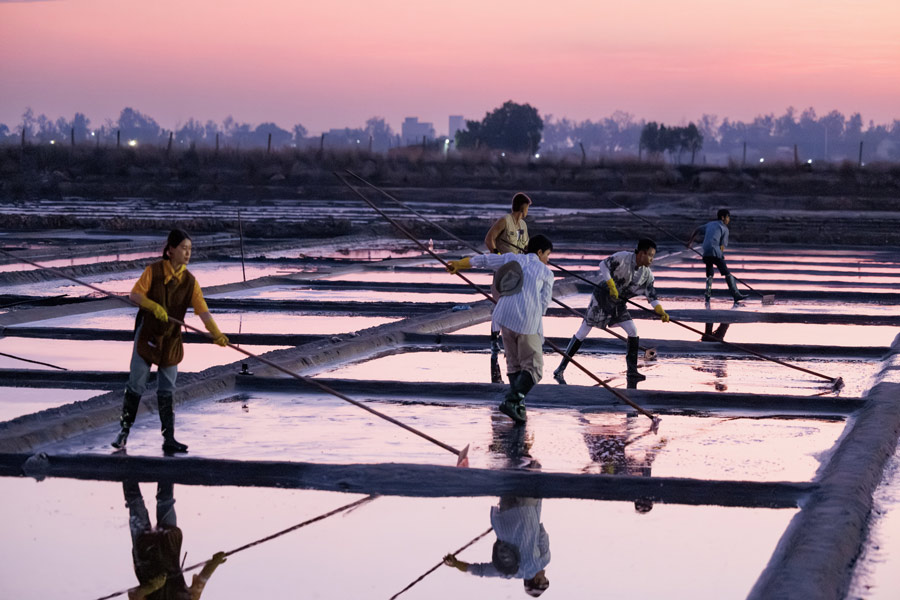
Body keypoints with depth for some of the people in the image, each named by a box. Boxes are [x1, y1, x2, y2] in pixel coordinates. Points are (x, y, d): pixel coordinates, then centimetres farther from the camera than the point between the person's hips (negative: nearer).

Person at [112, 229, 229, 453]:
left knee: (167, 390, 5)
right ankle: (124, 431, 12)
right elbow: (134, 295, -10)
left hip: (171, 339, 3)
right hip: (147, 334, -3)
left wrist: (216, 333, -24)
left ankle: (169, 438, 8)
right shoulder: (153, 271, -8)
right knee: (136, 384, -1)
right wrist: (153, 306, -28)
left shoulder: (190, 281, 0)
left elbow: (202, 310, -10)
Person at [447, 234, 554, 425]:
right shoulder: (546, 273, 6)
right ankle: (511, 401, -19)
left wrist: (459, 264, 41)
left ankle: (519, 406, 9)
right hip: (529, 323, -5)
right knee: (533, 368, 1)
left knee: (514, 364, 18)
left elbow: (483, 260, 26)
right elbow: (543, 304, 5)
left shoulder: (512, 258, 15)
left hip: (505, 316, 5)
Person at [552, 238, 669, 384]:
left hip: (618, 304, 6)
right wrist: (611, 285, -29)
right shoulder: (623, 257, -20)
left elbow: (651, 295, 3)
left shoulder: (647, 274, -1)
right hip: (602, 297, -6)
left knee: (633, 331, -5)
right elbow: (604, 264, -21)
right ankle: (560, 370, -3)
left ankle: (632, 371, 5)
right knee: (583, 331, -6)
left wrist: (661, 312, -10)